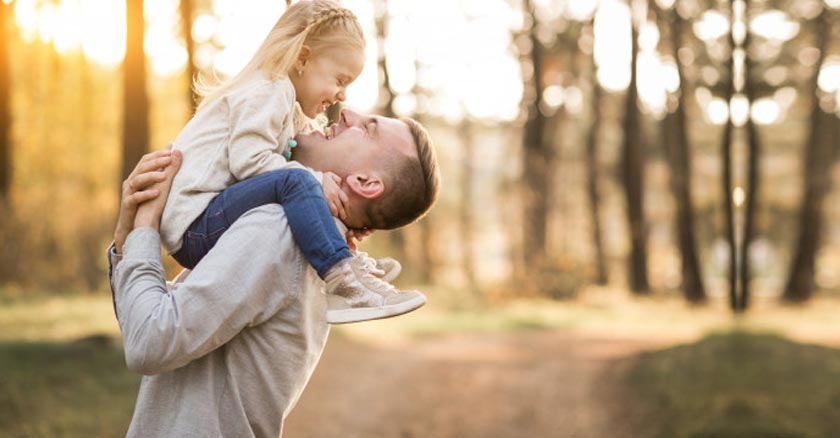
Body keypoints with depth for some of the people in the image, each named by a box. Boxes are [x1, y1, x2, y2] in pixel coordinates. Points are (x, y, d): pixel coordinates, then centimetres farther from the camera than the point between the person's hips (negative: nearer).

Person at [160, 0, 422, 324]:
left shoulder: (291, 114, 25)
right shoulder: (267, 91, -8)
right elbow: (248, 160, -21)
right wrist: (316, 181, -18)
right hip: (195, 226, -11)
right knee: (295, 182, -30)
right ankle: (341, 278, -33)